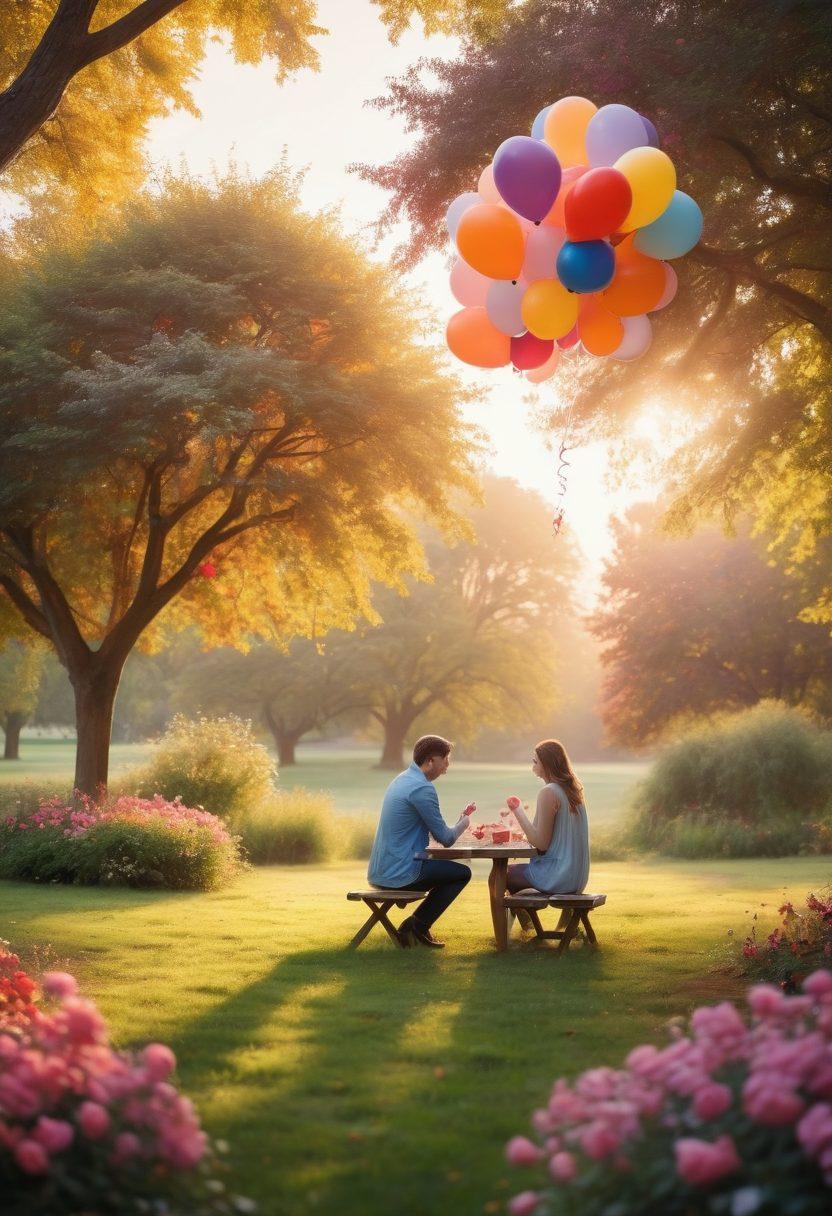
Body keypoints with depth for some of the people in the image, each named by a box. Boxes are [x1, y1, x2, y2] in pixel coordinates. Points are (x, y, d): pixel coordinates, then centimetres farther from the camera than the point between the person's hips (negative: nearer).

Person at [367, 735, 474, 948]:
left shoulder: (401, 780, 13)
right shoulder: (422, 788, -18)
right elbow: (446, 839, -12)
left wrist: (460, 819, 15)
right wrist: (462, 824, 8)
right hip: (401, 873, -10)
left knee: (448, 870, 26)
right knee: (462, 873, 5)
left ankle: (414, 925, 17)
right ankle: (419, 925, 5)